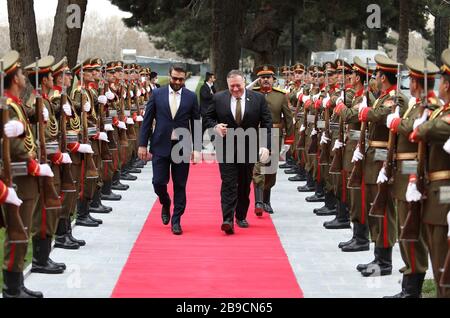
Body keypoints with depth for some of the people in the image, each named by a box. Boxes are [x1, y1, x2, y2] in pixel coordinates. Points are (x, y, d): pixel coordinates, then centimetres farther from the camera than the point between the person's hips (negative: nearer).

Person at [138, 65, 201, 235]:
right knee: (158, 182, -2)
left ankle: (176, 220, 13)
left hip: (182, 146, 0)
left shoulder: (191, 97, 2)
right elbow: (147, 121, 4)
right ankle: (166, 204, 30)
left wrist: (197, 148, -1)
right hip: (160, 146, 0)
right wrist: (143, 144, 0)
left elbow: (196, 123, 4)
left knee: (180, 186, 3)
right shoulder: (157, 94, 2)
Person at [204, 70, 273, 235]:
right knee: (228, 184, -9)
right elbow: (208, 118, 11)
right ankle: (228, 220, -14)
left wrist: (266, 146, -15)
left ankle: (241, 217, 26)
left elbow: (267, 124, -3)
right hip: (226, 148, -1)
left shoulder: (258, 98, -2)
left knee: (245, 184, 11)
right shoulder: (218, 98, -1)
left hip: (248, 148, 1)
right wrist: (215, 126, -12)